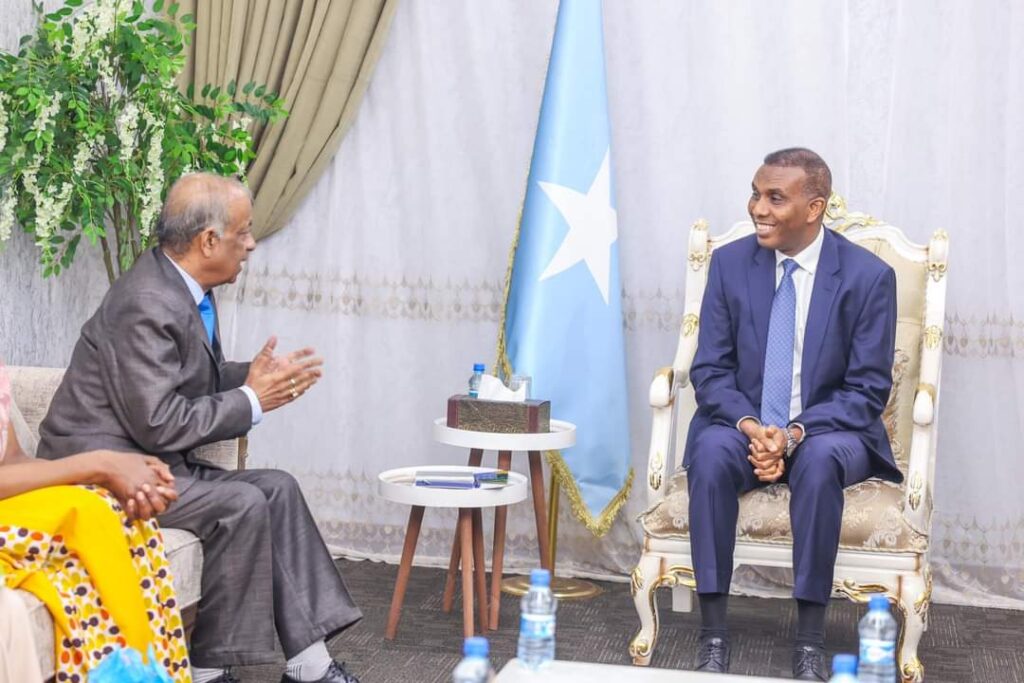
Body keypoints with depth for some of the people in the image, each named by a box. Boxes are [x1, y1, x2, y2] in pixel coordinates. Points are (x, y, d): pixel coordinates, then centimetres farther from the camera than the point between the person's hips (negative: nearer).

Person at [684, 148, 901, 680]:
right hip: (744, 427, 2)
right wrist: (750, 426, -21)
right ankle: (713, 634, -28)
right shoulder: (730, 263, -1)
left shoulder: (868, 276, -8)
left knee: (819, 460, -36)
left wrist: (796, 433, -24)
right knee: (711, 450, -32)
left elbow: (868, 390, -8)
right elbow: (710, 369, 0)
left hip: (827, 433, -2)